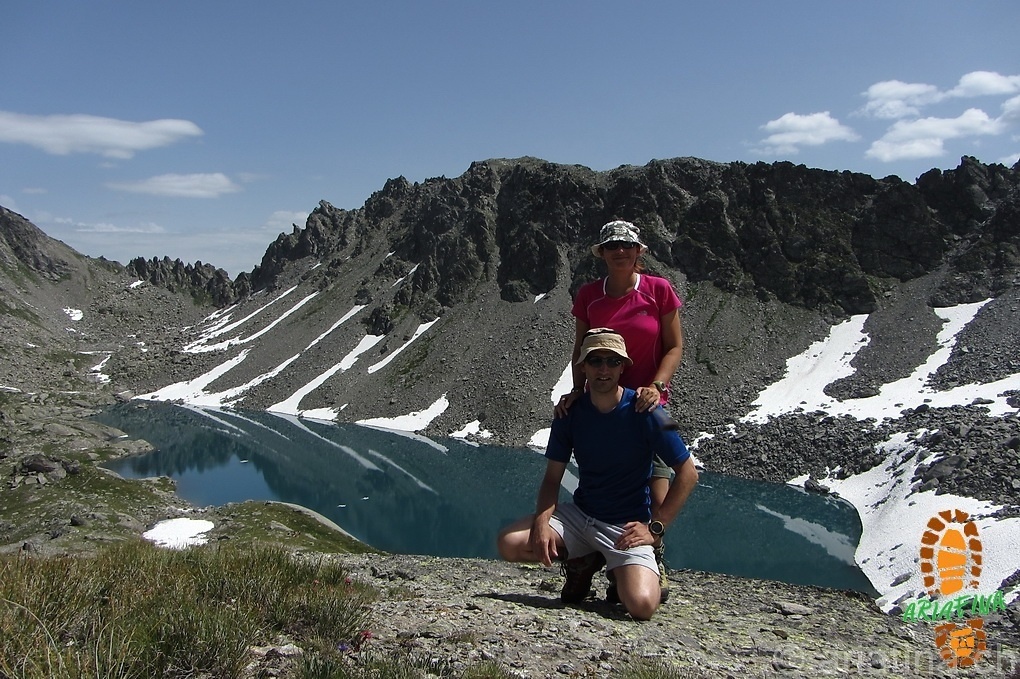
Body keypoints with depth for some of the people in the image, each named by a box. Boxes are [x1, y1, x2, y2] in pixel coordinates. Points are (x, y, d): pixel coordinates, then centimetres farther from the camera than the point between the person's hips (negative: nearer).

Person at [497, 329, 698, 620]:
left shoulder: (644, 412, -13)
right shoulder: (570, 412, -2)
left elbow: (688, 474, -7)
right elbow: (552, 478, 2)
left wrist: (655, 527, -11)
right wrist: (542, 522, -17)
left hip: (627, 527, -4)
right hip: (579, 516, 4)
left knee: (641, 605, -29)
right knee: (509, 544, -18)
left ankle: (630, 573, 9)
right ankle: (582, 561, 9)